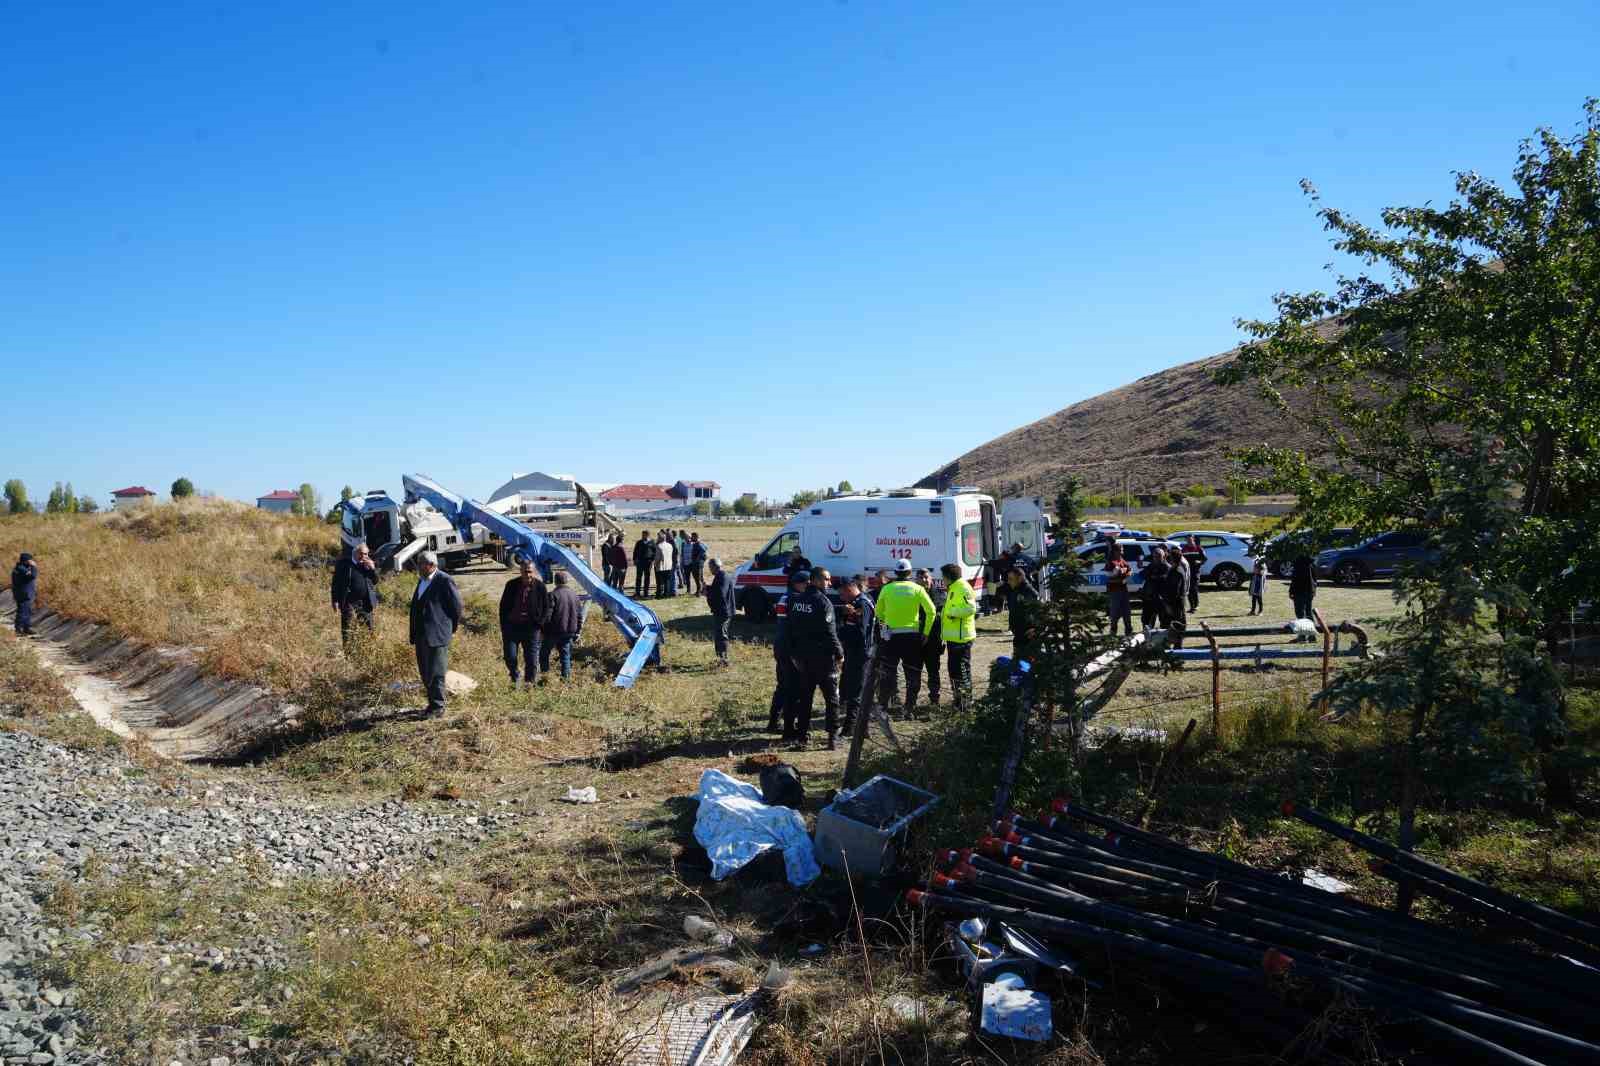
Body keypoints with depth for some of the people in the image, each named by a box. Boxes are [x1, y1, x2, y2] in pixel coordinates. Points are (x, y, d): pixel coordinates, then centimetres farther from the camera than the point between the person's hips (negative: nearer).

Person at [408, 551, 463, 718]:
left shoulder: (444, 581, -12)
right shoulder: (421, 581, 15)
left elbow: (457, 605, -11)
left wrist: (451, 628, -2)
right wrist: (414, 632, 17)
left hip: (437, 635, -9)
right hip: (421, 635, 9)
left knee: (436, 672, -5)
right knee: (425, 672, 15)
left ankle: (438, 708, 2)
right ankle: (433, 703, 27)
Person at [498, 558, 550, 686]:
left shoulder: (540, 587, -3)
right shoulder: (511, 585, 1)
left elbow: (546, 608, 5)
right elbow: (503, 607, 8)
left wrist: (540, 625, -5)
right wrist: (504, 627, 3)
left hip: (531, 628, -1)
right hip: (512, 626, 1)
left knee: (531, 659, 2)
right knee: (510, 657, -2)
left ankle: (529, 682, 20)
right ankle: (515, 679, 23)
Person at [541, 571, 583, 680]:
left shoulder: (553, 595, -12)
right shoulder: (574, 595, 7)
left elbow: (547, 615, -14)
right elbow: (580, 615, 10)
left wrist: (544, 630, -3)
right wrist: (577, 632, 16)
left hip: (554, 631, -5)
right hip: (569, 633, 5)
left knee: (544, 652, 11)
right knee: (565, 655, 12)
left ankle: (545, 673, 7)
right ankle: (566, 677, 9)